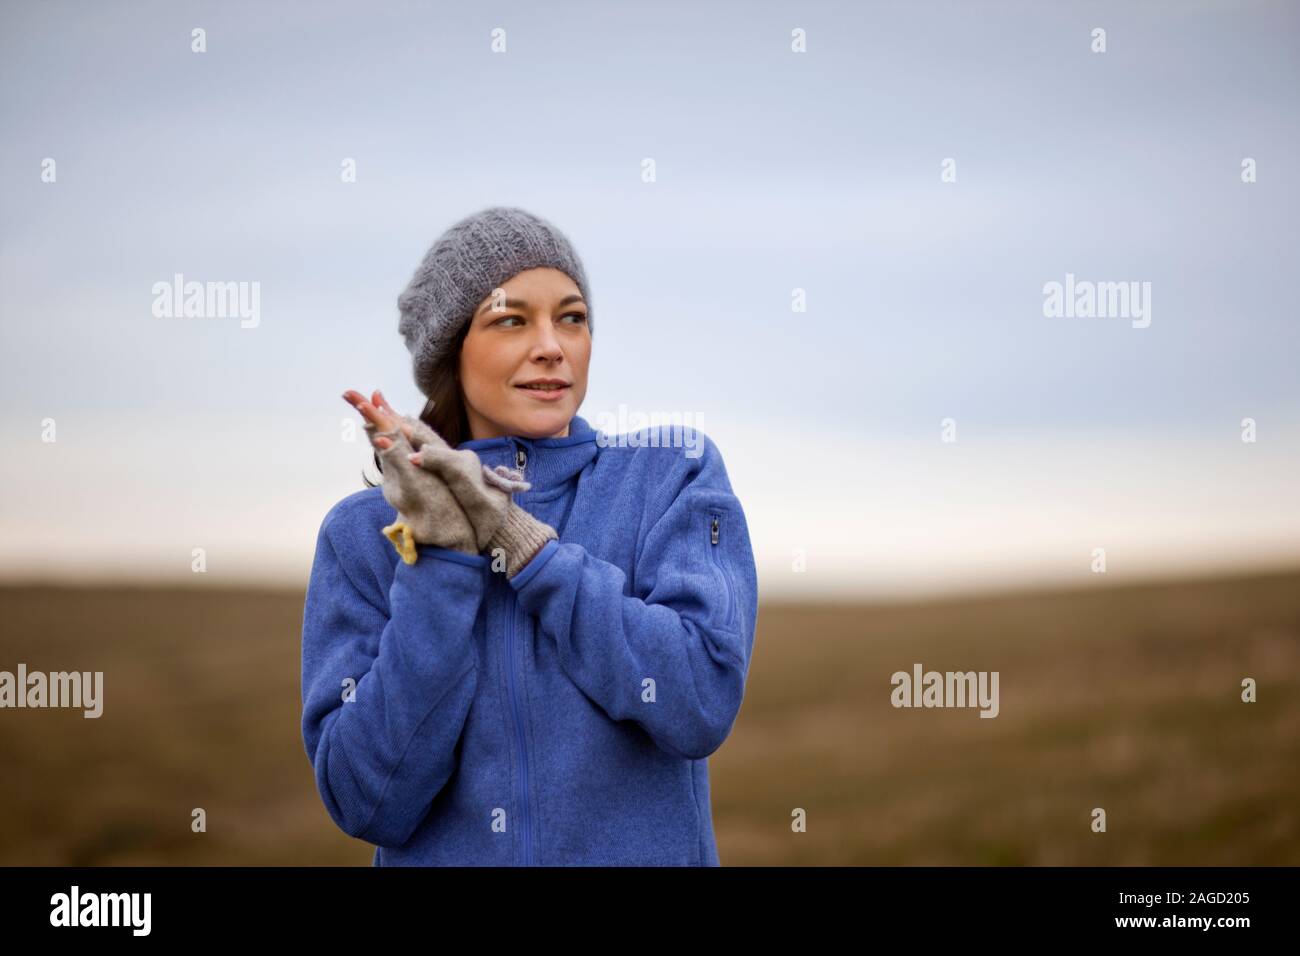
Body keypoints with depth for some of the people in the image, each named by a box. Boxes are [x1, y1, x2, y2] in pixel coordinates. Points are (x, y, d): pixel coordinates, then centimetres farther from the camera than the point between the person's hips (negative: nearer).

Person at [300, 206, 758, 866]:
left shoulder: (673, 474, -5)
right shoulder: (364, 532, -5)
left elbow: (702, 702, -19)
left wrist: (516, 537, -20)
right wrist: (441, 555, -20)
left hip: (644, 848, 0)